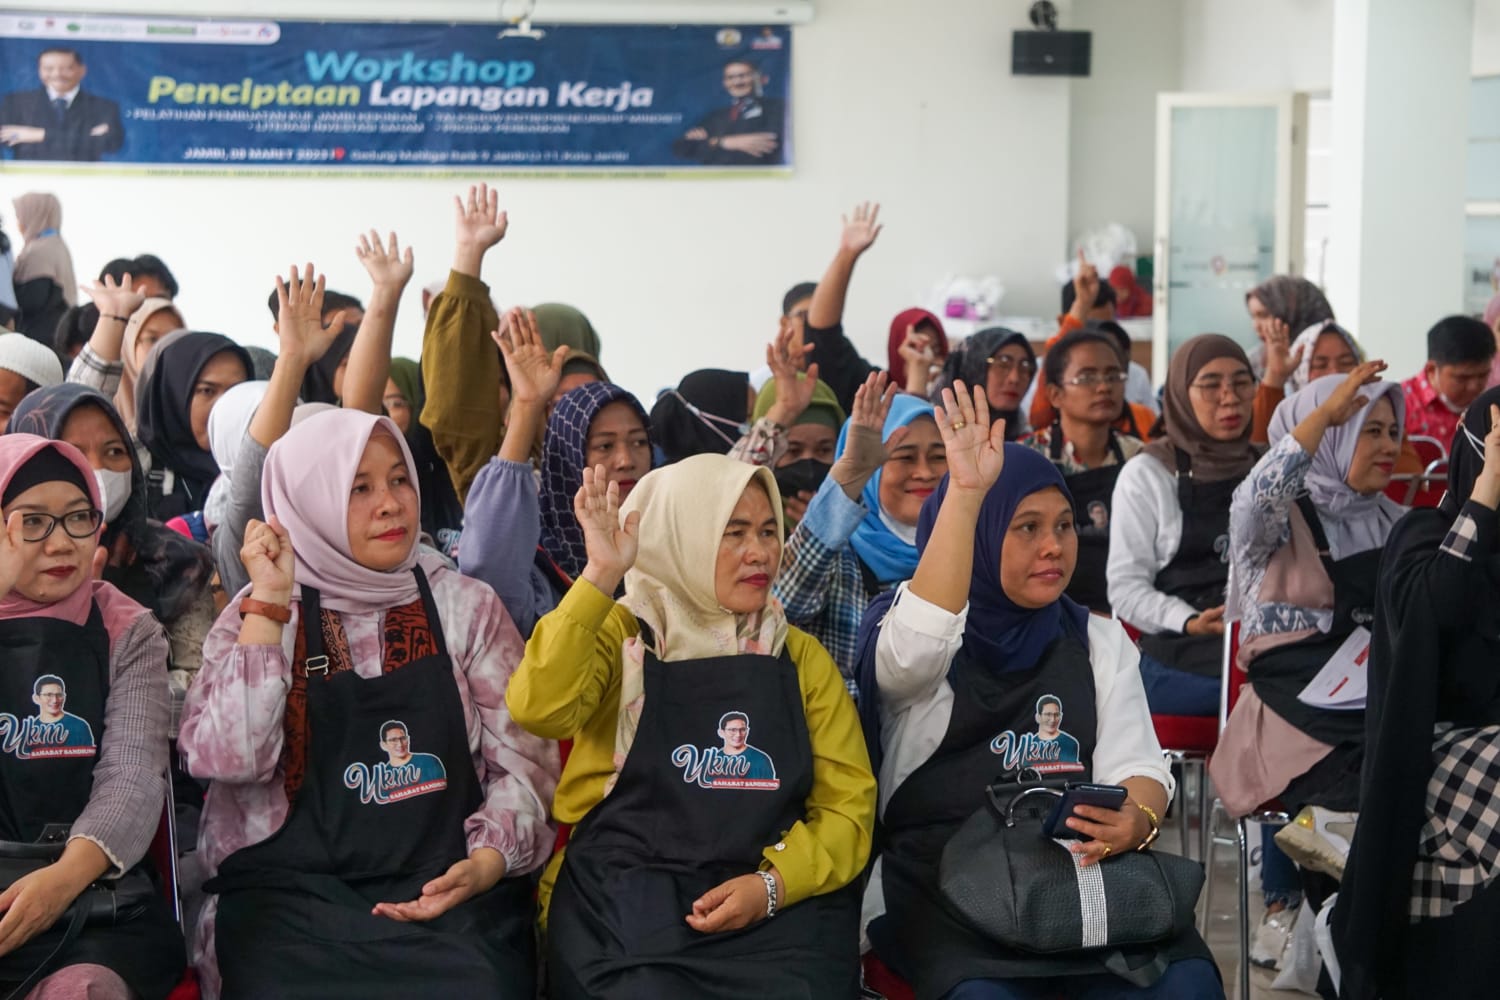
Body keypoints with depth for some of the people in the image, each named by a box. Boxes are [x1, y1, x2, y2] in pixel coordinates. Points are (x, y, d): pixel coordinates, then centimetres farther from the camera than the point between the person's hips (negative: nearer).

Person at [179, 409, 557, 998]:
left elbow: (523, 761, 6)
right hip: (292, 890, 0)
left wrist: (484, 866, -12)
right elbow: (227, 760, -9)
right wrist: (269, 603, -11)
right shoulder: (260, 617, 7)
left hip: (447, 888, 1)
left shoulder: (465, 606, 9)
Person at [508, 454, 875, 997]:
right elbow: (540, 708, -14)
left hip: (778, 909, 2)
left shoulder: (802, 657, 12)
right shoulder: (621, 633, 6)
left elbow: (848, 804, 6)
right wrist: (600, 577, -20)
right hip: (624, 901, -2)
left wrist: (773, 884, -11)